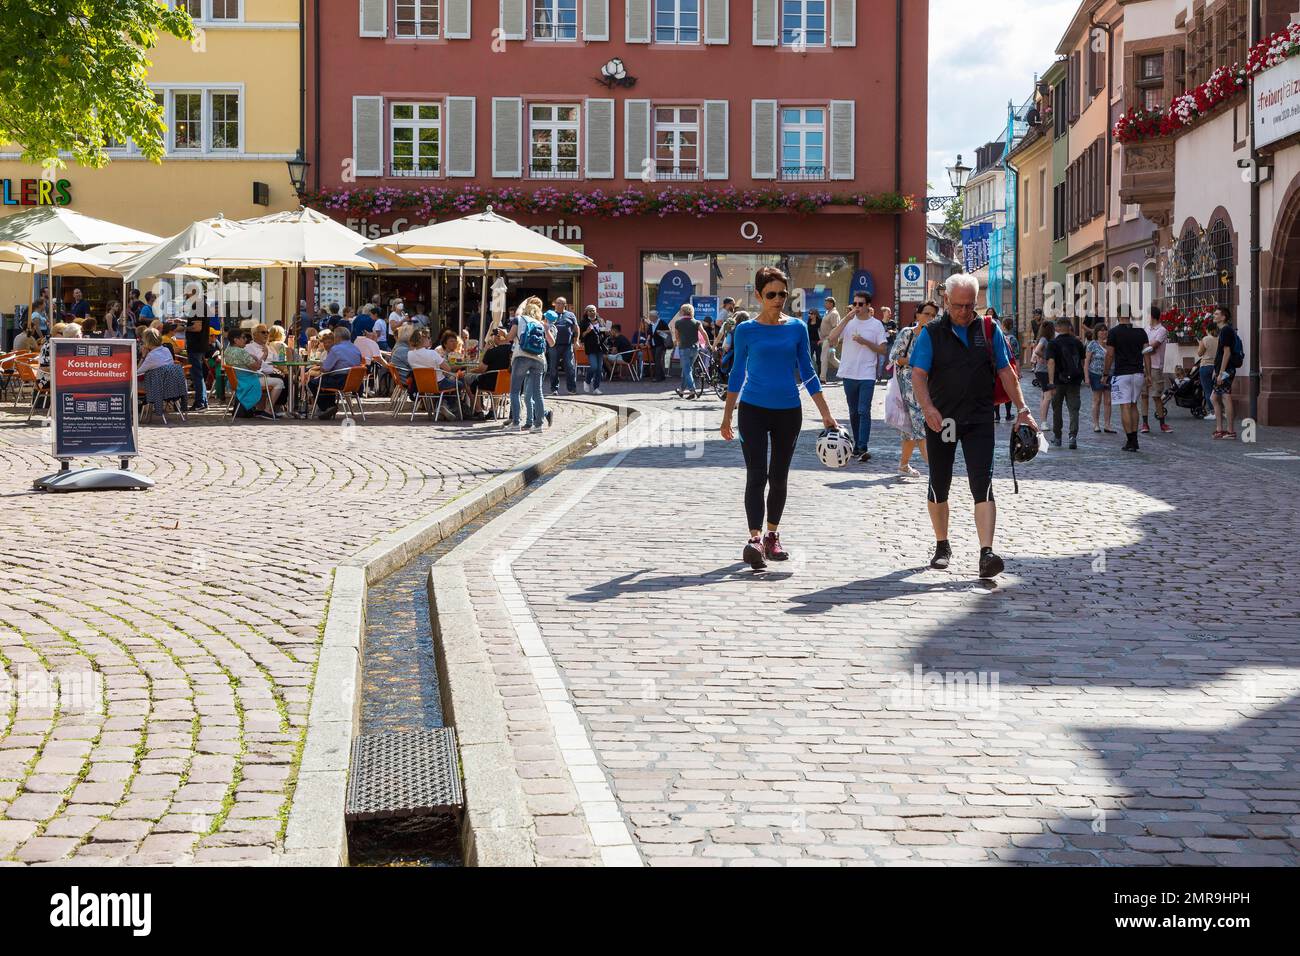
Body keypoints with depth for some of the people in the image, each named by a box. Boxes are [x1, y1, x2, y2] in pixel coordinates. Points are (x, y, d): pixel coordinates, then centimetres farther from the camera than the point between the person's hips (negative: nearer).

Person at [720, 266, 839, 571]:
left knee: (779, 477, 10)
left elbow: (807, 372, 8)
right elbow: (737, 374, 7)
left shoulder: (797, 328, 3)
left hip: (788, 411, 2)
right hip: (753, 409, -2)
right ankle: (755, 539, -22)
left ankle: (772, 536, 24)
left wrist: (826, 415, 4)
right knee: (756, 474, -13)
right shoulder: (746, 331, -1)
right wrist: (727, 417, 7)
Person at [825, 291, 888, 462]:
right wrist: (847, 319, -12)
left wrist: (864, 342, -14)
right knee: (854, 412, 12)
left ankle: (863, 448, -16)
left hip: (867, 375, -4)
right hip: (849, 374, 4)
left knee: (864, 411, -13)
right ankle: (857, 445, 22)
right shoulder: (848, 322, 7)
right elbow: (831, 340, -8)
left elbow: (884, 350, -1)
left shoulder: (876, 324, 1)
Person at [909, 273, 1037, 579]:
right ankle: (942, 546, 28)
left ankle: (986, 553, -20)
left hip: (979, 421, 0)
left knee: (982, 485, -12)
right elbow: (918, 375, -8)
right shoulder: (931, 334, 0)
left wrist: (1021, 409, 5)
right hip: (940, 421, 0)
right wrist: (928, 407, -25)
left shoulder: (990, 331, 7)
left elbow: (1006, 372, 12)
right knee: (938, 487, 10)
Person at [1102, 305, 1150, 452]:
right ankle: (1134, 439, 17)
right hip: (1138, 373, 5)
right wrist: (1148, 374, 8)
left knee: (1125, 407, -4)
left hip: (1121, 374, -5)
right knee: (1133, 405, 18)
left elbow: (1110, 355, -6)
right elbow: (1146, 353, 4)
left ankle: (1131, 441, -8)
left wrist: (1105, 373, 3)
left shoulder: (1114, 332, -6)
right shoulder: (1141, 331, 6)